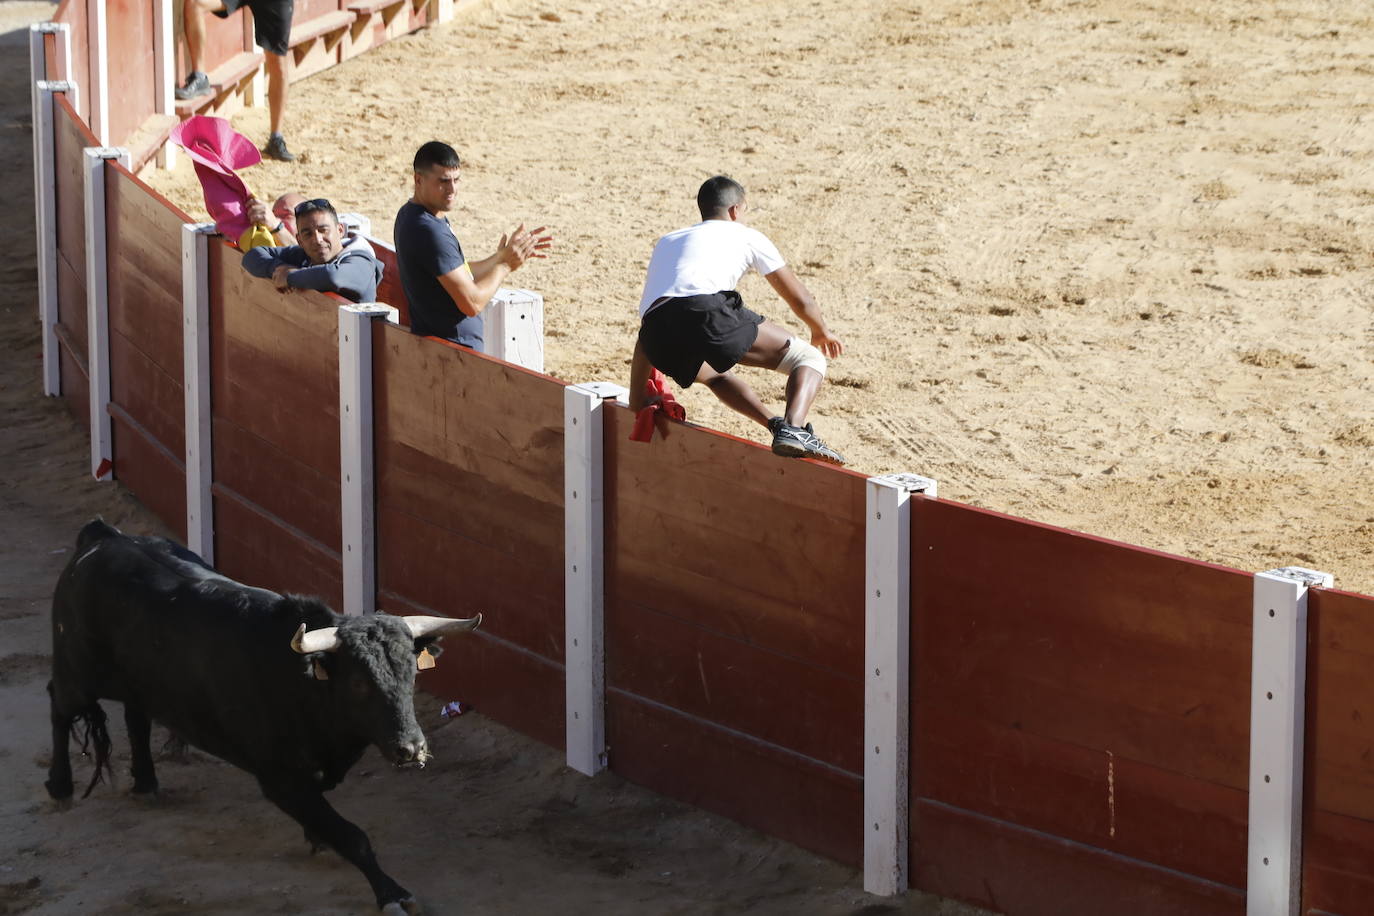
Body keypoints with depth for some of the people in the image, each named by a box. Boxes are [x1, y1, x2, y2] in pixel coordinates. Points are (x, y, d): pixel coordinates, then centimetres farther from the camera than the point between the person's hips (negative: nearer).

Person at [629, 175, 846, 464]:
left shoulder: (666, 242, 39)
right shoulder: (745, 235, 27)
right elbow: (800, 300, 33)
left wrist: (635, 407, 44)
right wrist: (821, 331, 56)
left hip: (661, 345, 5)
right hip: (707, 315, -5)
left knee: (716, 374, 38)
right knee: (809, 359, 7)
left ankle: (775, 424, 16)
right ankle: (794, 428, -21)